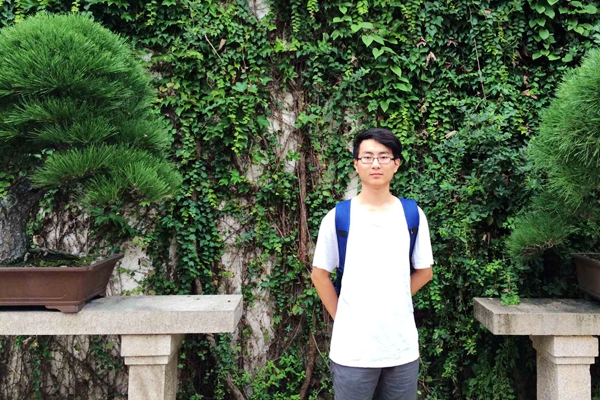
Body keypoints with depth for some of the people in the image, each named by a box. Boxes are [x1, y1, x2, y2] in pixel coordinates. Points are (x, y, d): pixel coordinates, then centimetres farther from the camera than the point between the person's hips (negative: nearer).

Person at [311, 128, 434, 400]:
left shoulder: (413, 215, 0)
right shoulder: (337, 218, -6)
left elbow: (425, 271, 10)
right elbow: (320, 275, 2)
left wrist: (394, 302, 5)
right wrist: (340, 316, -1)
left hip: (403, 347, 2)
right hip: (352, 349, -2)